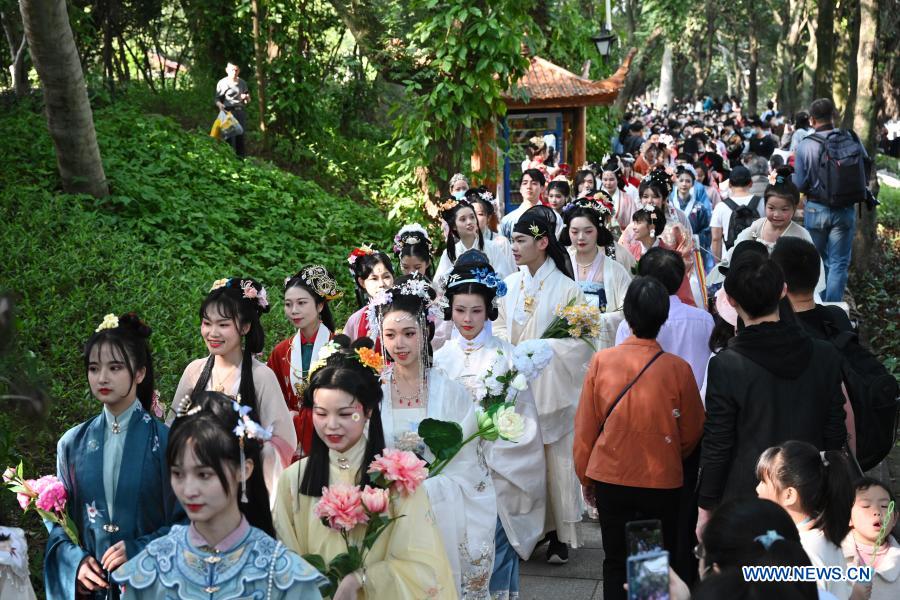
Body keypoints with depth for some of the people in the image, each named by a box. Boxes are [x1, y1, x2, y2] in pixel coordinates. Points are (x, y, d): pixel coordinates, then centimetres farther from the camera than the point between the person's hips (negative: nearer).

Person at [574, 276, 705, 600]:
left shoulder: (601, 361, -12)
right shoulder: (678, 369, -15)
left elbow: (585, 426, -4)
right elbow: (692, 432, -2)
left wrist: (584, 473, 12)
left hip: (610, 478, 1)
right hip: (662, 482, -1)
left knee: (615, 562, 14)